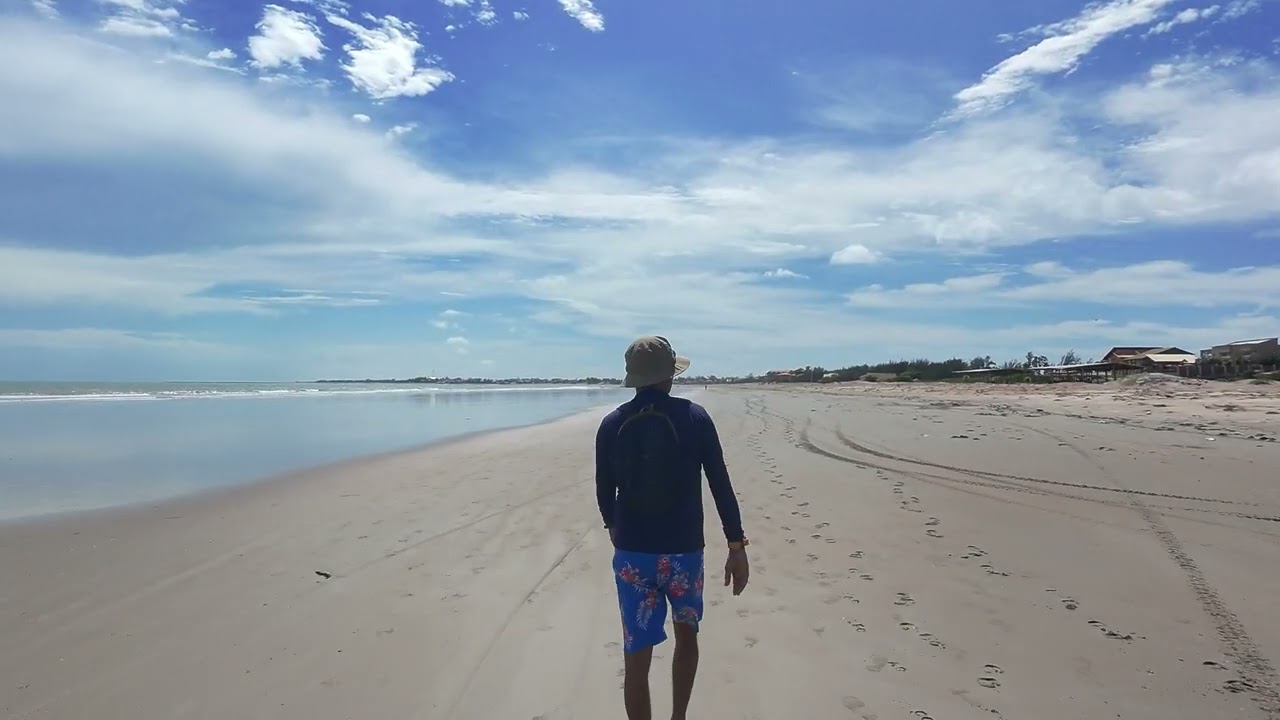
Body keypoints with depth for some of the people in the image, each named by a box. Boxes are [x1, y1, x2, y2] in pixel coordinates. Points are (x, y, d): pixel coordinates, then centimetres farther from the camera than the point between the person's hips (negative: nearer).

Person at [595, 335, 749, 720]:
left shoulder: (612, 424, -1)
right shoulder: (694, 416, -6)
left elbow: (604, 492, 8)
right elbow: (721, 486, -7)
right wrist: (737, 547, 0)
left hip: (631, 552, 1)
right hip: (683, 550, 0)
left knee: (637, 657, 8)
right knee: (686, 634, 24)